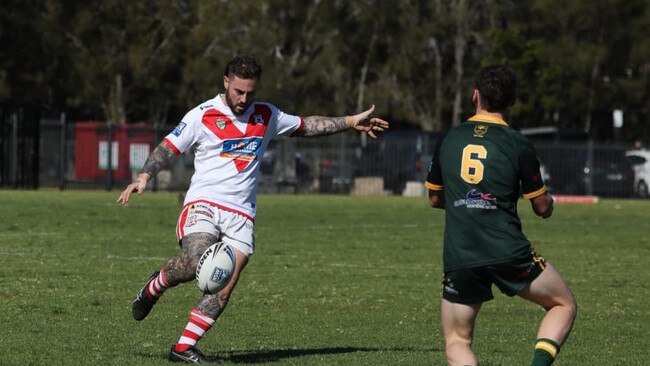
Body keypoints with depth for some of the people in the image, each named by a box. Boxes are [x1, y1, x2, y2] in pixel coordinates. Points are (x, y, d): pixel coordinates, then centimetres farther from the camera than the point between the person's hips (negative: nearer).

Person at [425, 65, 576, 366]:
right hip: (508, 252, -2)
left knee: (457, 341, 13)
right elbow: (542, 207, 5)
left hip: (458, 259, 2)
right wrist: (548, 199, 28)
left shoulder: (449, 140, 7)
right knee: (564, 305, 18)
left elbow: (434, 198, 19)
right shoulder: (519, 145, -2)